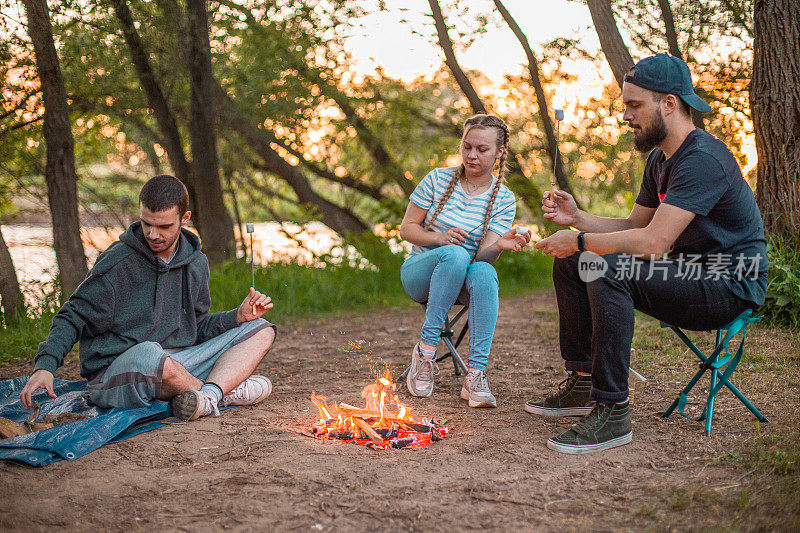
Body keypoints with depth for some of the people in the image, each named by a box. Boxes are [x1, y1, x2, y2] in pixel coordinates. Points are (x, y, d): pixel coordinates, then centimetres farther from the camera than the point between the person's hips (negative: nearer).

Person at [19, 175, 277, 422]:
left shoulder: (195, 263, 8)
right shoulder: (118, 262, -10)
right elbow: (74, 318, -7)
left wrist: (239, 316, 2)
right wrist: (45, 365, -23)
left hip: (174, 366, 6)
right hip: (114, 374, -6)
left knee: (261, 330, -1)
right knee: (147, 355, -43)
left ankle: (210, 396, -28)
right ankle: (227, 393, -12)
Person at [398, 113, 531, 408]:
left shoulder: (504, 199, 0)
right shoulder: (438, 179, -1)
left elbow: (484, 255, -11)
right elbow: (406, 229, 0)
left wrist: (499, 246, -34)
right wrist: (439, 238, -19)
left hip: (462, 281, 1)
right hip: (419, 271, -1)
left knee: (484, 272, -36)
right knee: (455, 254, -36)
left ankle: (475, 374, -38)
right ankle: (426, 349, -29)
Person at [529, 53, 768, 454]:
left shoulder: (703, 159, -22)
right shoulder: (659, 159, 10)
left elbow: (652, 243, -29)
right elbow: (632, 227, 16)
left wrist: (580, 241, -17)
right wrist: (577, 218, 0)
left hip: (727, 287, -10)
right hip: (688, 275, 10)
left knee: (605, 268, -32)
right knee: (570, 264, 9)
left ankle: (612, 413, -27)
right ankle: (581, 384, 11)